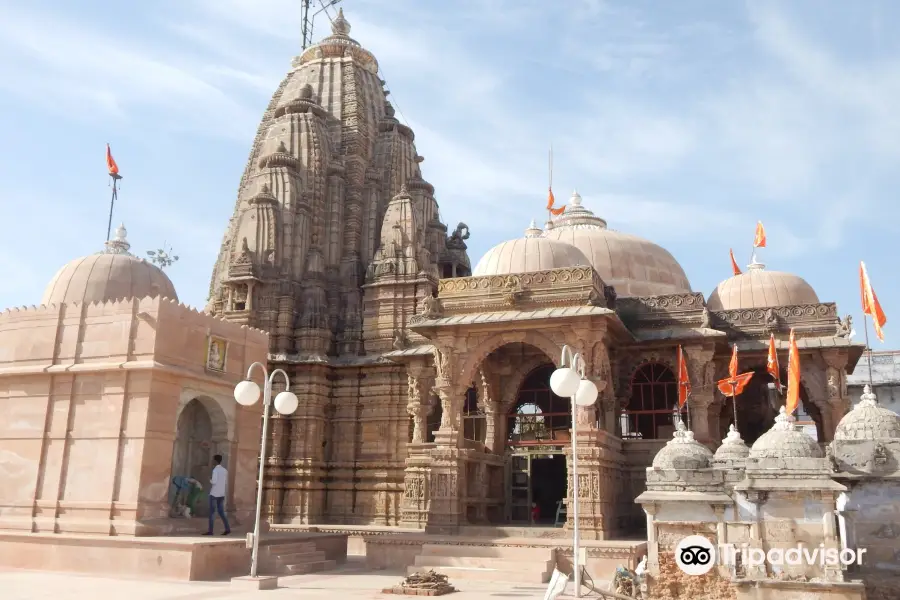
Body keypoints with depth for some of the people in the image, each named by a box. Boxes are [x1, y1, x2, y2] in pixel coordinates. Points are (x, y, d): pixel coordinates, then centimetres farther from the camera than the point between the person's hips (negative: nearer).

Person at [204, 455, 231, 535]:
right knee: (221, 512, 11)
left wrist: (210, 480, 1)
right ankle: (227, 528, 4)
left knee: (212, 512, -1)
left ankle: (210, 530, 0)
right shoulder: (225, 470, 10)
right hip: (222, 494, 7)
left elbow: (214, 481, -17)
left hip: (214, 494, -7)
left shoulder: (215, 470, -12)